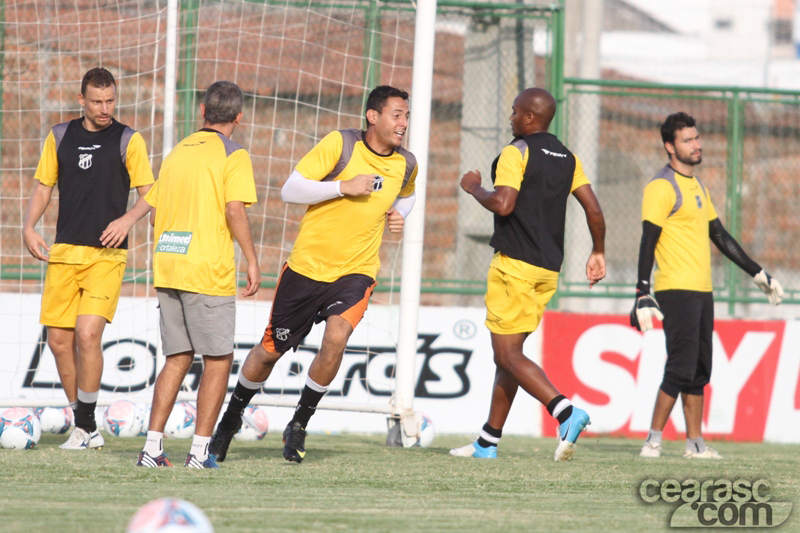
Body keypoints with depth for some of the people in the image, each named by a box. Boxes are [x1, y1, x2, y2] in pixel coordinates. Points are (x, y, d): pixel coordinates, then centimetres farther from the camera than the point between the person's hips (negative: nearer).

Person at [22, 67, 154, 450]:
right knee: (58, 339, 2)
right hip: (64, 252, 4)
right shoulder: (60, 136, 10)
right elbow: (43, 187, 16)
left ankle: (86, 428, -5)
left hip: (107, 255, -4)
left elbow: (148, 195, 0)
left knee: (88, 333, -17)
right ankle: (85, 427, 16)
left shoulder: (129, 141, 0)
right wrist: (29, 228, 1)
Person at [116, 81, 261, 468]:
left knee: (178, 359, 12)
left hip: (167, 271, 6)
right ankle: (200, 449, -3)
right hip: (209, 272, -6)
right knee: (218, 360, 2)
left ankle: (152, 448, 4)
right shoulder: (232, 156, -5)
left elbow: (151, 203, 18)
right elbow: (234, 209, -16)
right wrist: (252, 261, -11)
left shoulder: (177, 152, 14)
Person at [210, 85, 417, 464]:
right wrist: (343, 187, -23)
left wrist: (399, 214, 6)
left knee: (336, 337, -25)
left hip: (355, 272, 2)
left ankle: (299, 425, -6)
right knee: (269, 351, 8)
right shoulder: (340, 144, -12)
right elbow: (290, 190, -14)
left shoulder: (406, 164, 3)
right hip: (307, 266, -2)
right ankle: (232, 417, 35)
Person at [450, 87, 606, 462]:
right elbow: (593, 210, 10)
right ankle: (488, 442, 17)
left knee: (508, 355, -9)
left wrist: (474, 188, -2)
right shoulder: (567, 158, 13)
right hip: (548, 270, 8)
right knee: (507, 353, 14)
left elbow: (503, 204, -20)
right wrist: (599, 252, 21)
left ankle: (566, 412, -28)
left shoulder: (516, 152, -9)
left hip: (515, 263, -8)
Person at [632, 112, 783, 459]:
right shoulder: (661, 187, -9)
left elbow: (720, 236, 25)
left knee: (699, 370, 8)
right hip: (676, 290, -8)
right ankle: (653, 441, -7)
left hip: (702, 290, 8)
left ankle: (695, 443, 11)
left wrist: (758, 274, 24)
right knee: (681, 368, -12)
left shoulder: (697, 187, 18)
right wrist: (642, 294, -22)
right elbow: (648, 242, -14)